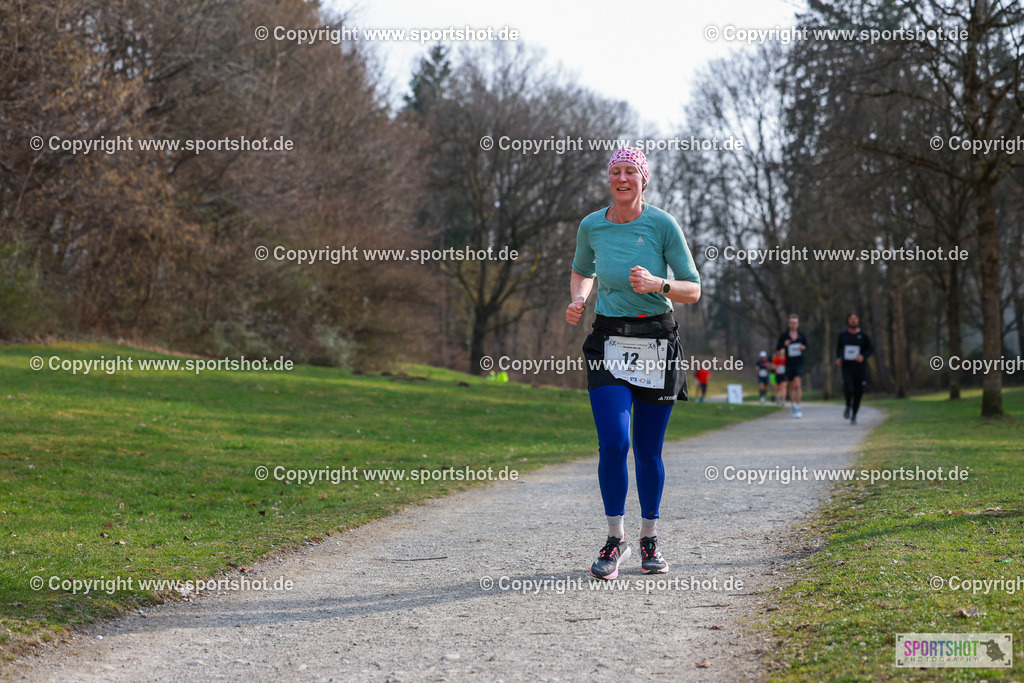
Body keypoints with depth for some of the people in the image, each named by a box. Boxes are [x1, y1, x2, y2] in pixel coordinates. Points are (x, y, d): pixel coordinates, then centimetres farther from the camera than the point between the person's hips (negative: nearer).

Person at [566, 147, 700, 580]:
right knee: (613, 443, -13)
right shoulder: (591, 226, 3)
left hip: (657, 345, -1)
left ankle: (649, 540, 22)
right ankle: (615, 540, 3)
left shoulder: (663, 225, -5)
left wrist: (657, 284, -22)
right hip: (610, 344, 1)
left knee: (648, 450, 4)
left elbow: (693, 290, -3)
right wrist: (578, 300, 3)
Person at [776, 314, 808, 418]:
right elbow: (778, 348, 3)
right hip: (788, 364, 1)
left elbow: (806, 347, 15)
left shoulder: (801, 335, 4)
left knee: (797, 384, -17)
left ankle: (797, 408, -13)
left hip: (799, 363, -1)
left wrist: (803, 348, -8)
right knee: (791, 386, 11)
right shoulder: (784, 335, 1)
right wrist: (784, 345, -17)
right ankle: (793, 407, 25)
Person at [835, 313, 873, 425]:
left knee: (858, 392, 2)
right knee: (848, 389, -22)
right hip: (847, 367, 0)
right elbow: (838, 347, 19)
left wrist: (863, 356, -16)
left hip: (860, 368, 0)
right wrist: (838, 358, 2)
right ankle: (848, 406, 8)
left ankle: (854, 415, 20)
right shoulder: (843, 334, 4)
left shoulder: (863, 335, -2)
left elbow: (871, 349, 3)